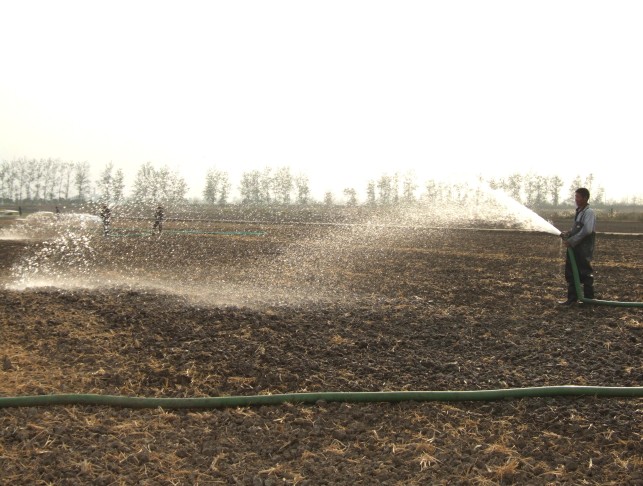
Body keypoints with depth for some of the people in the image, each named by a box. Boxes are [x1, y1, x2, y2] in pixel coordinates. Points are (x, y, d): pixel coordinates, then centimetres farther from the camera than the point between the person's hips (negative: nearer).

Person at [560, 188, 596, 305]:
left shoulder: (589, 212, -12)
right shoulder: (579, 212, 15)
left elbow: (587, 230, -22)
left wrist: (571, 241, -20)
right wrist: (567, 233, 4)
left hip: (584, 249, -9)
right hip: (574, 248, 9)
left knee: (585, 274, 2)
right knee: (570, 273, 9)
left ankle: (589, 298, 13)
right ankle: (572, 298, 16)